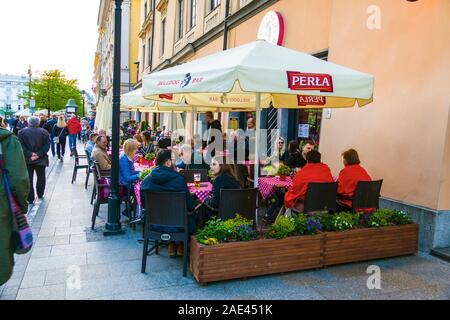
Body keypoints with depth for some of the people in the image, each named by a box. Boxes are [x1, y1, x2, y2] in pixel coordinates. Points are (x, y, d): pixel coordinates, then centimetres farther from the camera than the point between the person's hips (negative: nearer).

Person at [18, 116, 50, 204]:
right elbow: (47, 145, -9)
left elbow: (21, 146, -9)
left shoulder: (21, 132, 1)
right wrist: (39, 154, -13)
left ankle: (30, 198, 5)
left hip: (27, 159, 0)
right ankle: (40, 195, 26)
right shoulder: (44, 132, -1)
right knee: (41, 178, 16)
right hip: (40, 159, 0)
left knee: (28, 179, 5)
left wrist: (29, 154, -13)